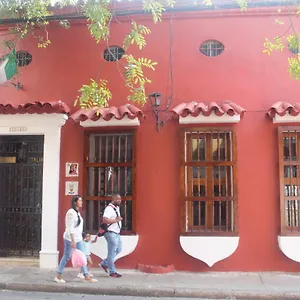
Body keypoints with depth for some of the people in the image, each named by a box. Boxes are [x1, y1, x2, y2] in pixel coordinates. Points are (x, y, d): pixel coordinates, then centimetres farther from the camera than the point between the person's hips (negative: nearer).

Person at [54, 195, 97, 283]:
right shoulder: (71, 212, -15)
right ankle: (58, 276, 15)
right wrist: (73, 240, -21)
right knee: (67, 257, 1)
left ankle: (86, 277, 7)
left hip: (78, 239, 9)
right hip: (70, 238, -9)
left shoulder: (77, 212, 13)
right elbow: (70, 228, -19)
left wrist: (79, 238, 19)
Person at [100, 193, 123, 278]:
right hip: (111, 233, -10)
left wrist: (119, 219, 12)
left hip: (116, 233, 10)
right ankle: (112, 272, 7)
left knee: (118, 250, 15)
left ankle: (104, 263, 26)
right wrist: (116, 220, -22)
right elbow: (105, 220, -27)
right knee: (112, 252, -2)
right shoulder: (109, 208, -16)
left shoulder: (116, 208, 15)